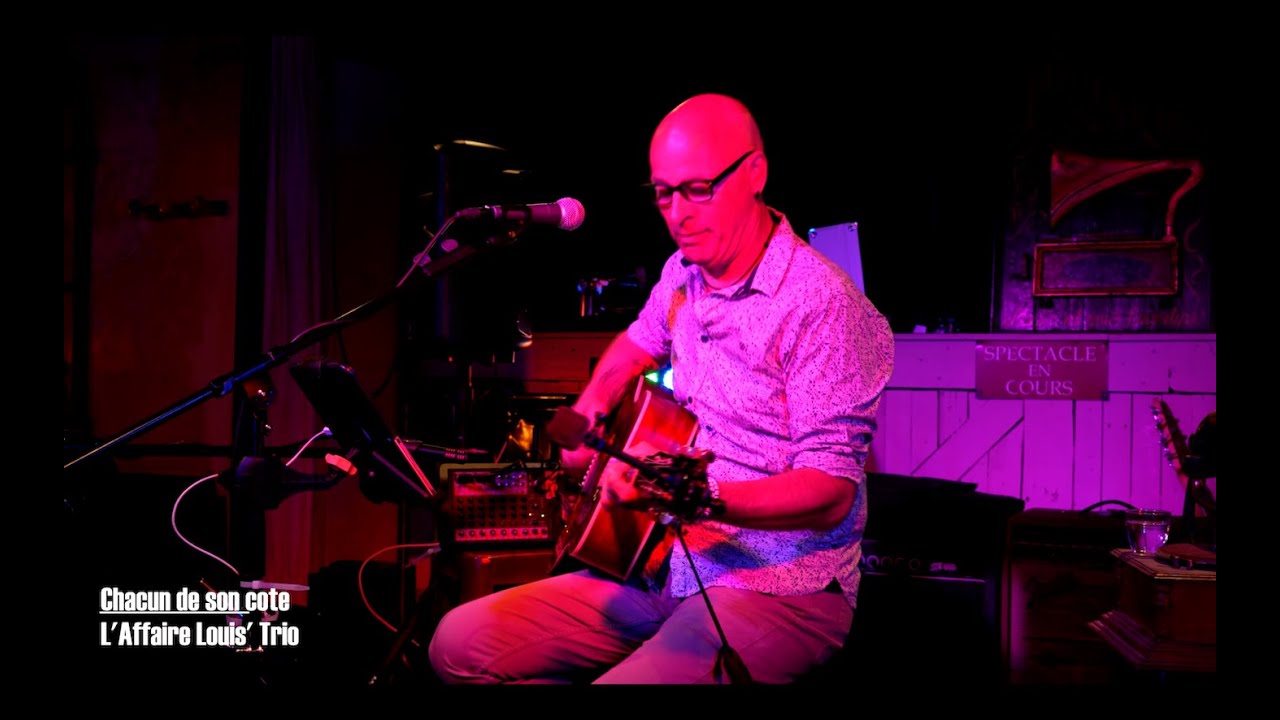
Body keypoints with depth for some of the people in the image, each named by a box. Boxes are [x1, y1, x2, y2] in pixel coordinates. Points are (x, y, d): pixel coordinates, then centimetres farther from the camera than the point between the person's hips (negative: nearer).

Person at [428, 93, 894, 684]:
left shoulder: (820, 302, -17)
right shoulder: (686, 272, 8)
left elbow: (831, 490, -21)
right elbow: (638, 343, 31)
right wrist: (589, 412, 13)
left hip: (780, 589, -7)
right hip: (668, 565, 8)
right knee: (460, 643, -3)